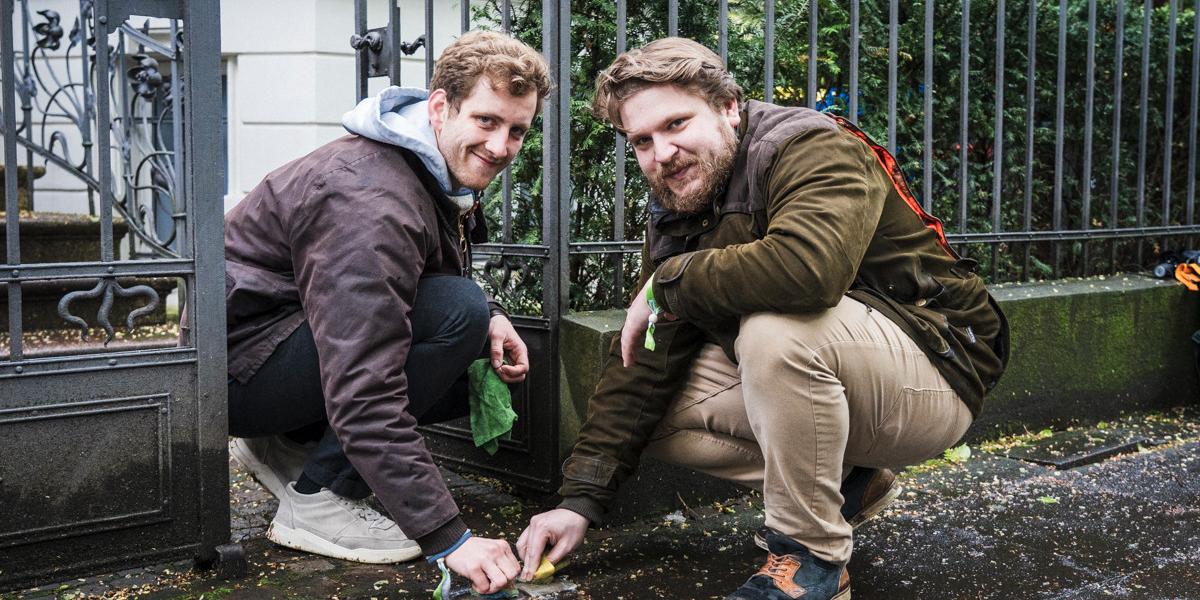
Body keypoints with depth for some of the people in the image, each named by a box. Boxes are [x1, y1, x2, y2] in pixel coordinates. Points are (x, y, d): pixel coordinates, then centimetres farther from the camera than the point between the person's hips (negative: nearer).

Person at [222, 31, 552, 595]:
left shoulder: (440, 168, 1)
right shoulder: (373, 200, -30)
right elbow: (364, 397, -35)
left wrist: (490, 317, -4)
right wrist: (449, 538, -36)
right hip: (239, 365, -9)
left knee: (488, 374, 4)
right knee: (457, 311, -26)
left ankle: (288, 446, 10)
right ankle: (317, 498, -15)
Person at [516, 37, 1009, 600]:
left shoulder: (816, 148, -20)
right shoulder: (673, 215, 3)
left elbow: (807, 265, -42)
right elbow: (642, 362, -1)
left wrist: (667, 282, -26)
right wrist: (580, 501, -9)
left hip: (934, 373, -8)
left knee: (776, 325, -35)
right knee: (652, 407, -4)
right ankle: (844, 482, 6)